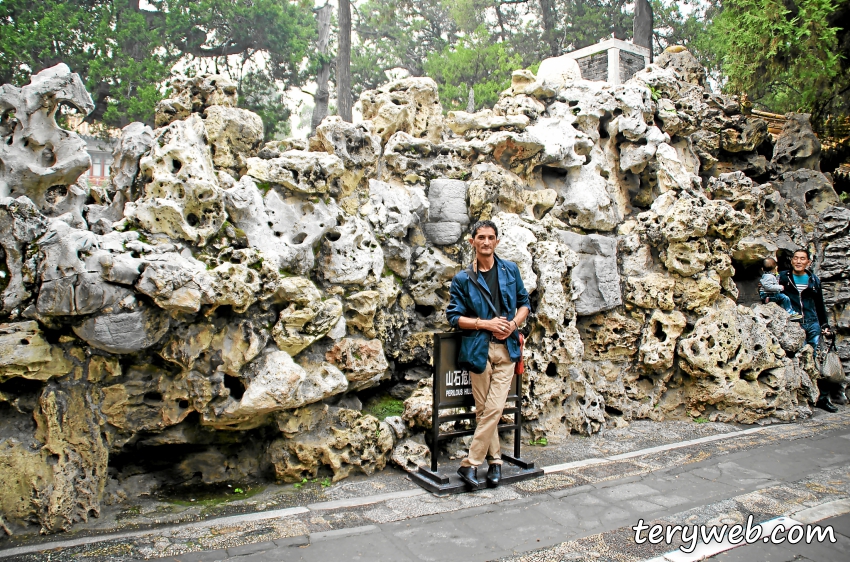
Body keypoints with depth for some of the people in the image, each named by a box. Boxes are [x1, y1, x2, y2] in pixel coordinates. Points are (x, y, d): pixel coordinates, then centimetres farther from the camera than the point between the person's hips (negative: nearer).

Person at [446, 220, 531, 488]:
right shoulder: (463, 279, 1)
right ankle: (495, 460, 21)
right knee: (482, 409, 5)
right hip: (479, 348, -1)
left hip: (506, 348, 1)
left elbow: (524, 303, 14)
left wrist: (514, 323, -6)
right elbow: (454, 316, 0)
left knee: (494, 408, -7)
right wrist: (486, 323, -12)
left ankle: (470, 463, 2)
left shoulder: (510, 270, 8)